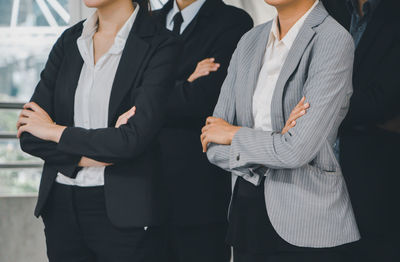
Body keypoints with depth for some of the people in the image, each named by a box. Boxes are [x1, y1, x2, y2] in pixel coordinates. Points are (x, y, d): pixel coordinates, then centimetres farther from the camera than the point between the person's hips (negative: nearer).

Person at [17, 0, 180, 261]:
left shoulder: (160, 46, -10)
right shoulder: (70, 40, 8)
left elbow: (134, 139, -19)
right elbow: (29, 135, 3)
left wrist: (56, 132, -7)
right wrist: (97, 157, -11)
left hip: (123, 211, -5)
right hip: (62, 207, 5)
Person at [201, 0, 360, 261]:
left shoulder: (334, 41, -13)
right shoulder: (250, 41, 9)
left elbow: (298, 150, -20)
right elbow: (212, 143, 6)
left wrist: (235, 135, -4)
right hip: (246, 214, 6)